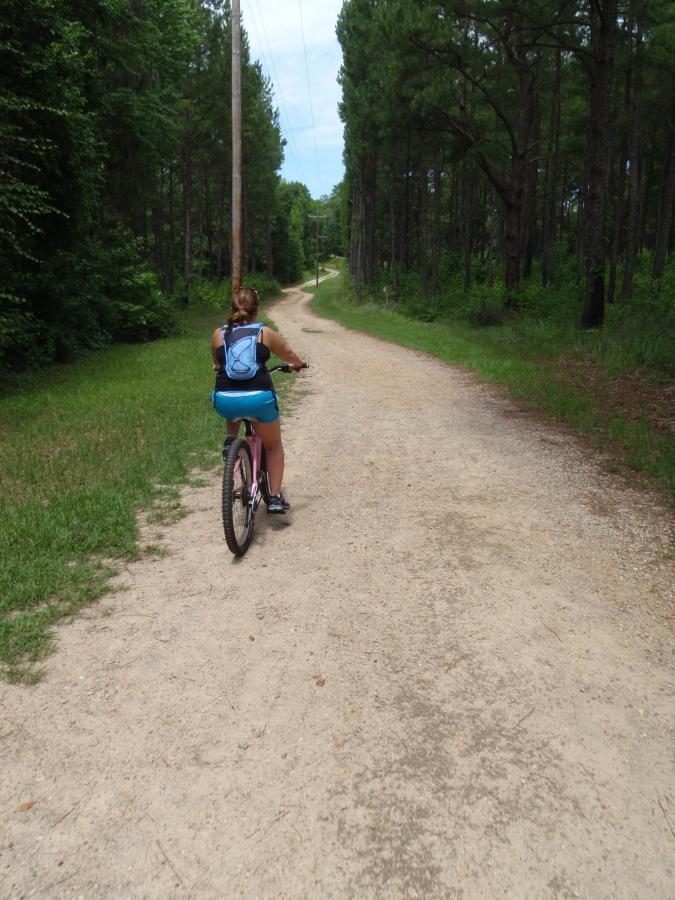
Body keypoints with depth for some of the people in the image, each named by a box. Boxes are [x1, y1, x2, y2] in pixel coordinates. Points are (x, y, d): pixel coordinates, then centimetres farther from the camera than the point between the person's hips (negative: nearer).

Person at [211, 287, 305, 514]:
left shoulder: (219, 334, 11)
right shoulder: (265, 333, 6)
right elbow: (289, 355, 22)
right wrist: (298, 364, 45)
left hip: (225, 401, 2)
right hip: (259, 398, -2)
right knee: (274, 446, 22)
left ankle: (231, 440, 20)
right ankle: (275, 498, 17)